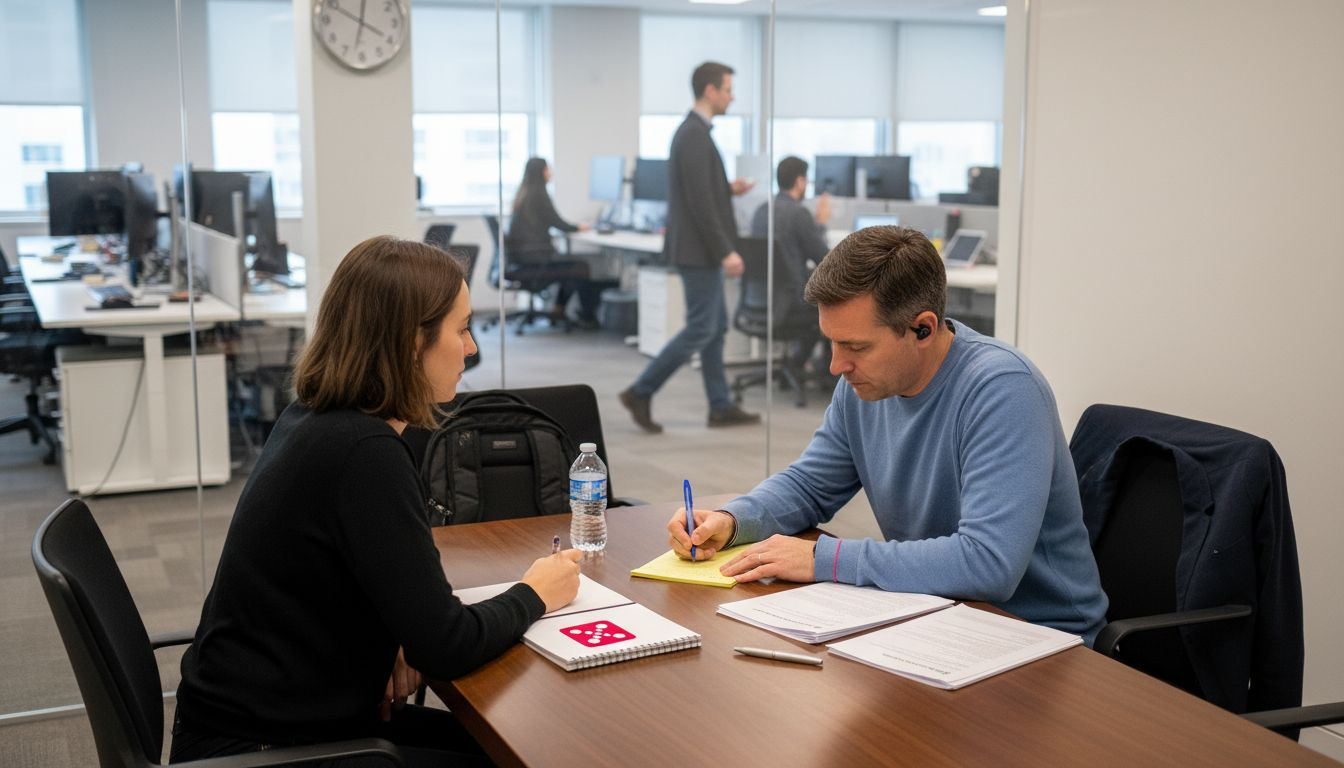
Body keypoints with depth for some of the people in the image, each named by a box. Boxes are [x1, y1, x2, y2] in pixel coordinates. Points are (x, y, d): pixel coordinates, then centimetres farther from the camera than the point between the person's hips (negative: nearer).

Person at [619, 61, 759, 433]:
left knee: (716, 327, 12)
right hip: (699, 250, -10)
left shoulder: (692, 131, 14)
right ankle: (641, 393, 1)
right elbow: (699, 202, -24)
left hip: (701, 249, 10)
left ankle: (721, 406, 17)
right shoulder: (695, 136, -19)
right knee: (700, 329, -5)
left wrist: (729, 189, 10)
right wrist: (726, 251, -22)